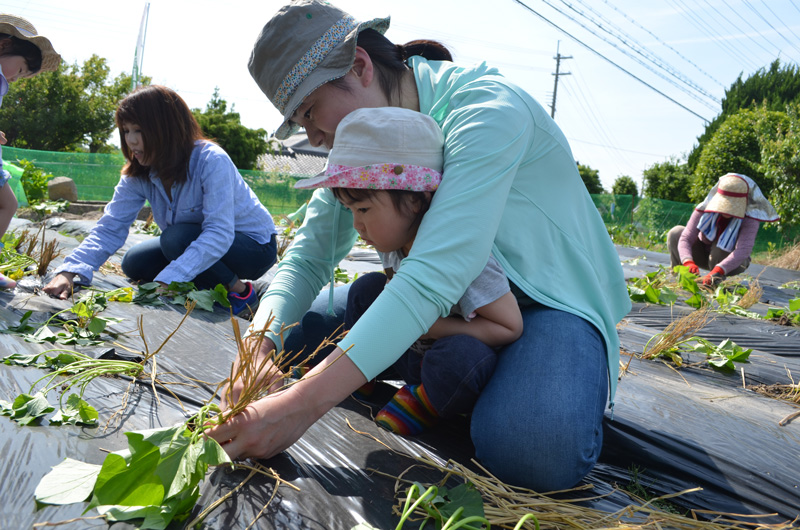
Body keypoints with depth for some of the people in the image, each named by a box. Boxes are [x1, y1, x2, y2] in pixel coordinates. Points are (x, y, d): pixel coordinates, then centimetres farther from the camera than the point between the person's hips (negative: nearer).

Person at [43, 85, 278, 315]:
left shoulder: (212, 161, -28)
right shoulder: (138, 174, -7)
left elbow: (219, 234, -37)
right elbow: (110, 228, -11)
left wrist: (166, 281, -46)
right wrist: (68, 272, -29)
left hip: (255, 246, -7)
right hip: (196, 243, 7)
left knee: (176, 238, -31)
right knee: (135, 264, -7)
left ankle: (240, 291, -10)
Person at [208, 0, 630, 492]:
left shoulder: (487, 111, -27)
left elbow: (435, 278, -36)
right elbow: (310, 256, -3)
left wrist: (301, 405, -41)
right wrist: (259, 349, -23)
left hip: (551, 297, -7)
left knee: (536, 450, -36)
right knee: (290, 329, -2)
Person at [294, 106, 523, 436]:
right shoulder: (392, 244, -6)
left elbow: (510, 328, -26)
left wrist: (431, 327, -28)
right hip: (413, 355, 7)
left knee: (461, 354, -40)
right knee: (368, 288, -3)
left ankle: (425, 405, -6)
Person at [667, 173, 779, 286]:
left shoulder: (749, 220, -27)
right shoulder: (705, 209, -22)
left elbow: (743, 250, -42)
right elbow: (686, 238, -31)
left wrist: (717, 271, -58)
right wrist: (688, 262, -52)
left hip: (731, 263, -2)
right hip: (703, 254, 2)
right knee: (676, 233, -23)